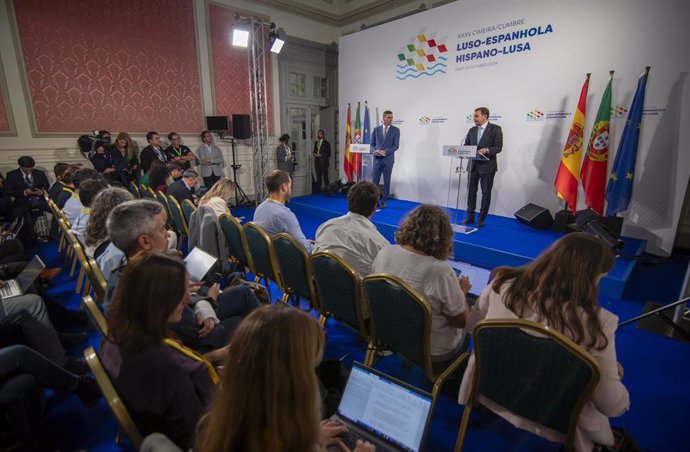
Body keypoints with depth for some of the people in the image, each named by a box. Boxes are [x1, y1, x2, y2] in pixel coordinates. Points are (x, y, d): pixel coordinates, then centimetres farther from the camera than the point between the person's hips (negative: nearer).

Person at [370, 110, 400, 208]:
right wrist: (374, 151, -11)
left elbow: (396, 145, -5)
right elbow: (372, 144, 10)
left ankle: (383, 201, 14)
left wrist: (385, 152, -17)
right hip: (377, 159, 2)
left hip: (388, 159, -1)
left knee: (387, 181, 4)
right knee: (375, 180, 2)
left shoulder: (395, 130, 1)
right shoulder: (376, 129, 8)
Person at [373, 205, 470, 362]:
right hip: (433, 352, -5)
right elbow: (461, 321, -18)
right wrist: (462, 292, 0)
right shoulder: (441, 271, -33)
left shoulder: (385, 253, -18)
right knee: (464, 332, 28)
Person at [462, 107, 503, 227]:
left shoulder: (495, 129, -4)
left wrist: (486, 150, -28)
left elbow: (498, 147, -10)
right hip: (474, 165, 5)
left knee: (486, 193, 3)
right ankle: (470, 217, 17)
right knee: (471, 191, 6)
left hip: (487, 166, -4)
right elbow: (466, 145, 9)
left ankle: (482, 219, 13)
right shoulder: (472, 130, 11)